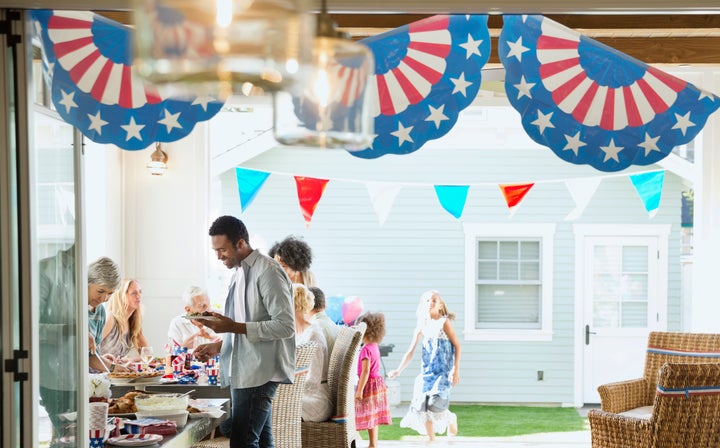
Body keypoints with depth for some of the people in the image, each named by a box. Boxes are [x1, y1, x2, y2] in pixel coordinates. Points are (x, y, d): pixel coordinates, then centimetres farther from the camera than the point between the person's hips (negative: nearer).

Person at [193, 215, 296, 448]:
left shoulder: (267, 272, -13)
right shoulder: (240, 273, 16)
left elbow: (285, 326, -20)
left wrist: (234, 327, -21)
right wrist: (218, 346, 12)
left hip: (259, 373, -10)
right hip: (244, 372, 10)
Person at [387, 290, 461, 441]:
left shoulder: (444, 322, -4)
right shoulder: (422, 327, 8)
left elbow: (457, 345, -4)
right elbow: (410, 352, 12)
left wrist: (456, 370, -11)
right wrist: (398, 370, 5)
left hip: (443, 371, -5)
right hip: (427, 372, 5)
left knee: (436, 404, -16)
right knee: (422, 406, -2)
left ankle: (451, 419, 17)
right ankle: (431, 440, 12)